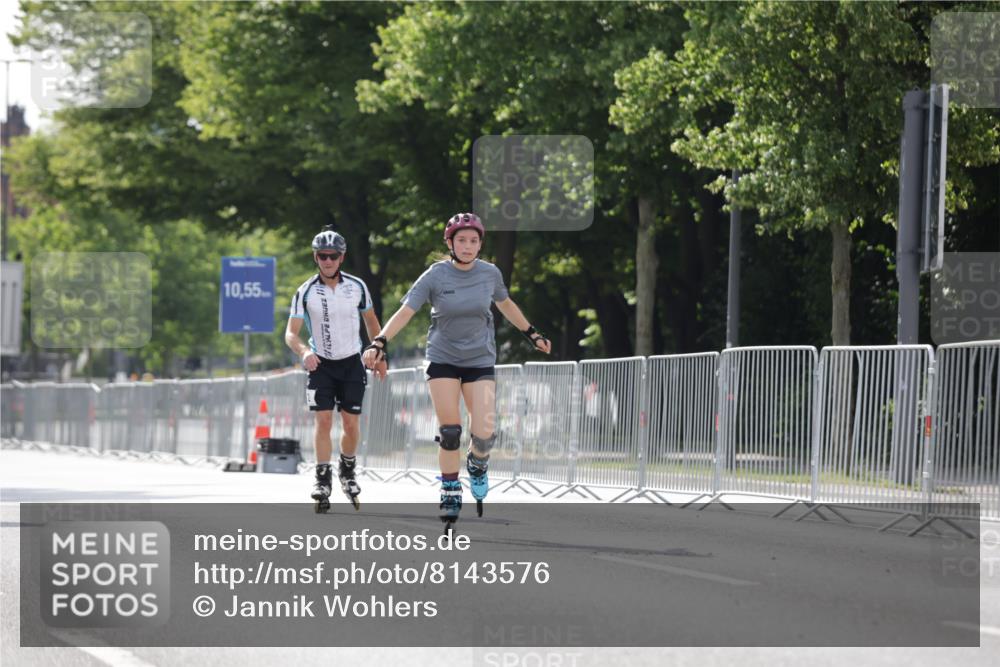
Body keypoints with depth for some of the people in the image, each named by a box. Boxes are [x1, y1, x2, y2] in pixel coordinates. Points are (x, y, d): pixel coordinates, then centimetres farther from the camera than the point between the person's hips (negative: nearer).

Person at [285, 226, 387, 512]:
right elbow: (290, 333, -14)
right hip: (320, 364, -1)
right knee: (323, 421, -11)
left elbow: (370, 320, 11)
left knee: (352, 425, -1)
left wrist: (380, 355, 13)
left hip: (351, 363, 1)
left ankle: (347, 472, 22)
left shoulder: (357, 287, -6)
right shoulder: (305, 292, -11)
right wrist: (304, 351, -33)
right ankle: (322, 479, -3)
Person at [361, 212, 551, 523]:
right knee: (449, 432, -7)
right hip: (443, 357, -1)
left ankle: (477, 464, 24)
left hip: (480, 358, 1)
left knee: (484, 433, -11)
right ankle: (450, 493, 11)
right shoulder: (435, 276, -11)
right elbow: (405, 312, -15)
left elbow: (506, 305, 16)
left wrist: (533, 335, 25)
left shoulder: (490, 274, -4)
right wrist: (378, 343, -27)